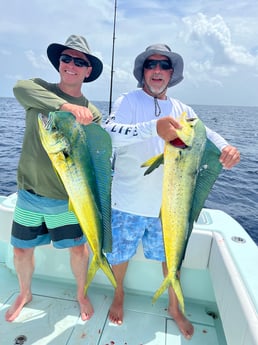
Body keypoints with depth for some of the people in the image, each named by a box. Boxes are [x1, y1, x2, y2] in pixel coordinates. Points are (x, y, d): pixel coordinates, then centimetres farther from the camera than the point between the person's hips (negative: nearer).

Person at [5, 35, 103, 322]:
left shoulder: (91, 113, -4)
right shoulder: (39, 90, -2)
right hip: (29, 193, 2)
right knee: (21, 249, 16)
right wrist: (68, 106, -38)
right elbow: (19, 88, -26)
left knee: (79, 248, 8)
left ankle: (81, 294, 39)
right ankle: (24, 293, 46)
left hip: (67, 198, -1)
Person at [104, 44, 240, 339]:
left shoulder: (181, 109, 7)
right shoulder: (127, 101, -7)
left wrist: (226, 147, -27)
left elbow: (204, 133, -3)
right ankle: (119, 296, 48)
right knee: (120, 254, 17)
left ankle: (174, 308, 45)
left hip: (166, 204, 4)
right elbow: (109, 133, -26)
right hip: (128, 203, -3)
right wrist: (154, 127, -43)